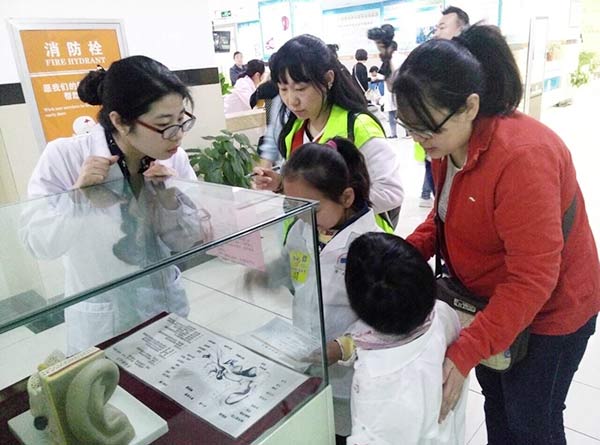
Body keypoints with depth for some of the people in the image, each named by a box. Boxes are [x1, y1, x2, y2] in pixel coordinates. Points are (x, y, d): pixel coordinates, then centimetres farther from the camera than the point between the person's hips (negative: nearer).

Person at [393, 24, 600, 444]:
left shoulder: (522, 158, -34)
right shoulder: (448, 141, -8)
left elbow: (532, 278, -32)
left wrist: (463, 354, -33)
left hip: (547, 309, -7)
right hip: (490, 300, 7)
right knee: (496, 398, 24)